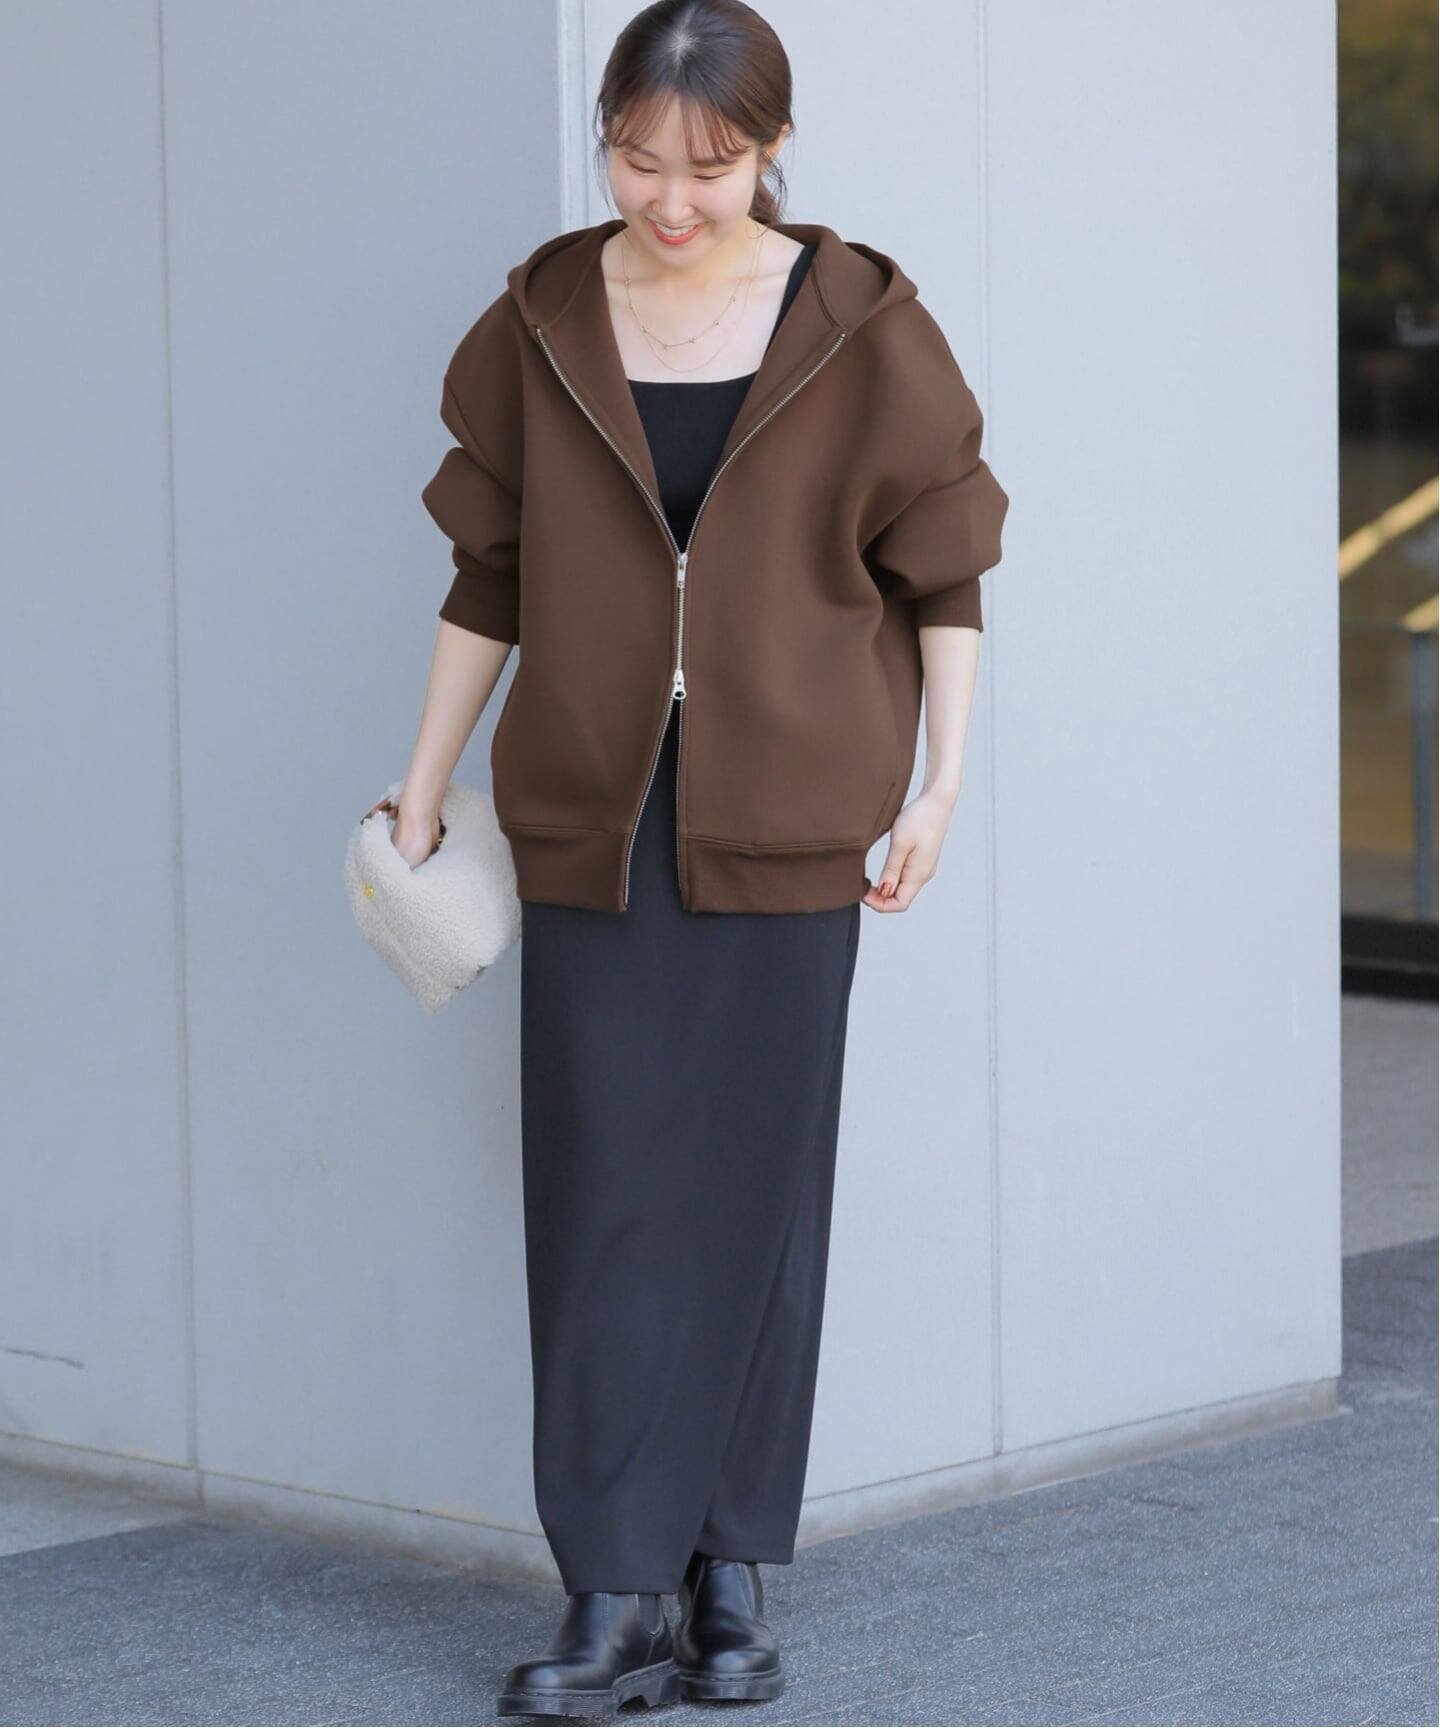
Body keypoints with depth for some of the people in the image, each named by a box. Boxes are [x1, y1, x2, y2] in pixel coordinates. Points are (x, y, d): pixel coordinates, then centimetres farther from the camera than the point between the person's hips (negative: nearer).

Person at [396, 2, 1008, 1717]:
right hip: (591, 818, 1)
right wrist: (424, 781, 10)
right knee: (603, 1191, -3)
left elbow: (942, 577, 3)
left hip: (786, 822, -1)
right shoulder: (541, 324, 2)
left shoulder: (858, 331, -3)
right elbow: (489, 577, 10)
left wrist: (937, 783, -4)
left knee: (758, 1192, 4)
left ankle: (731, 1575, 14)